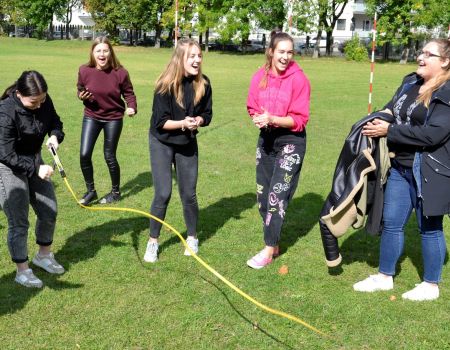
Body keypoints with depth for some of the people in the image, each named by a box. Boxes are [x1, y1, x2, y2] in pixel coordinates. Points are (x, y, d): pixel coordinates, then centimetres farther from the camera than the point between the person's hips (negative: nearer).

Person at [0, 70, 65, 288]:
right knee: (19, 221, -3)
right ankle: (22, 271, 14)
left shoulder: (44, 102, -12)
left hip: (34, 161, 7)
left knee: (49, 211, 13)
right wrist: (36, 169, -34)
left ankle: (44, 255, 36)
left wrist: (55, 136, -15)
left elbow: (55, 122, 8)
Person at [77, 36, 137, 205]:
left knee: (109, 157, 5)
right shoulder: (84, 71, -12)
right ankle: (91, 191, 17)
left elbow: (128, 93, -7)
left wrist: (132, 107, -25)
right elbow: (80, 90, 4)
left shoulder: (120, 72, -18)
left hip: (113, 118, -2)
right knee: (84, 154, -5)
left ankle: (116, 192, 27)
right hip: (91, 116, 2)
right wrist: (82, 96, -18)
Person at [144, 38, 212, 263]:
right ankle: (153, 242, 13)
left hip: (188, 144, 3)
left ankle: (192, 238, 29)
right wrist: (182, 123, -32)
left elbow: (207, 115, 0)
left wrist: (198, 121, -22)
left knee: (189, 194, 8)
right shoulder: (166, 85, -20)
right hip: (162, 143, -3)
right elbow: (160, 121, -18)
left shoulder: (203, 84, -9)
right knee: (163, 194, -6)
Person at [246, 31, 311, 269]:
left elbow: (300, 119, -16)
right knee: (263, 195, 12)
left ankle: (269, 249, 1)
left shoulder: (298, 79, -15)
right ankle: (274, 243, 27)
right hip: (266, 138, 6)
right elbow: (252, 107, 7)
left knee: (277, 195, -9)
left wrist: (273, 119, -27)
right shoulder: (260, 77, -3)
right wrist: (259, 118, -14)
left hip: (291, 142, -5)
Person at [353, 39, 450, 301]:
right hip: (400, 167, 8)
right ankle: (385, 277, 29)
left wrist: (388, 131, -20)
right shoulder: (410, 83, 8)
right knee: (392, 222, 14)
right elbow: (393, 106, 24)